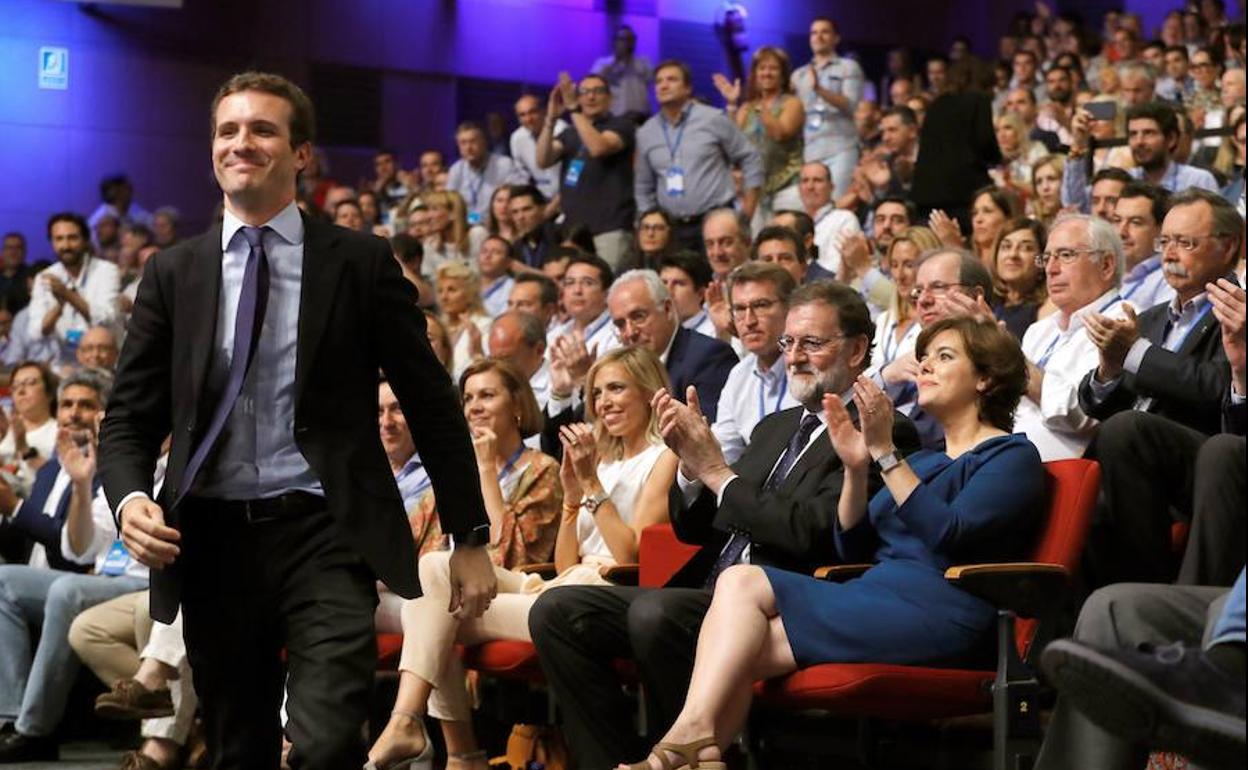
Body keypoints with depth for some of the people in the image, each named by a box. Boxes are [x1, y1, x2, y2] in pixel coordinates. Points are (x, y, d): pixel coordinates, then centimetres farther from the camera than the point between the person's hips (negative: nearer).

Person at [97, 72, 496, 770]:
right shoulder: (173, 274, 9)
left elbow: (432, 404, 5)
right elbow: (130, 418, 9)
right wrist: (130, 496, -12)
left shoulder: (361, 262, 2)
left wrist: (470, 538, 4)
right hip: (212, 539, 3)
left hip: (325, 534, -3)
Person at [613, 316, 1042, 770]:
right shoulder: (923, 461, 30)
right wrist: (856, 469, 3)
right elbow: (853, 548, 19)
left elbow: (948, 534, -13)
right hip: (876, 594, 7)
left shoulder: (1012, 457, 5)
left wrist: (885, 452, -14)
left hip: (935, 612, -7)